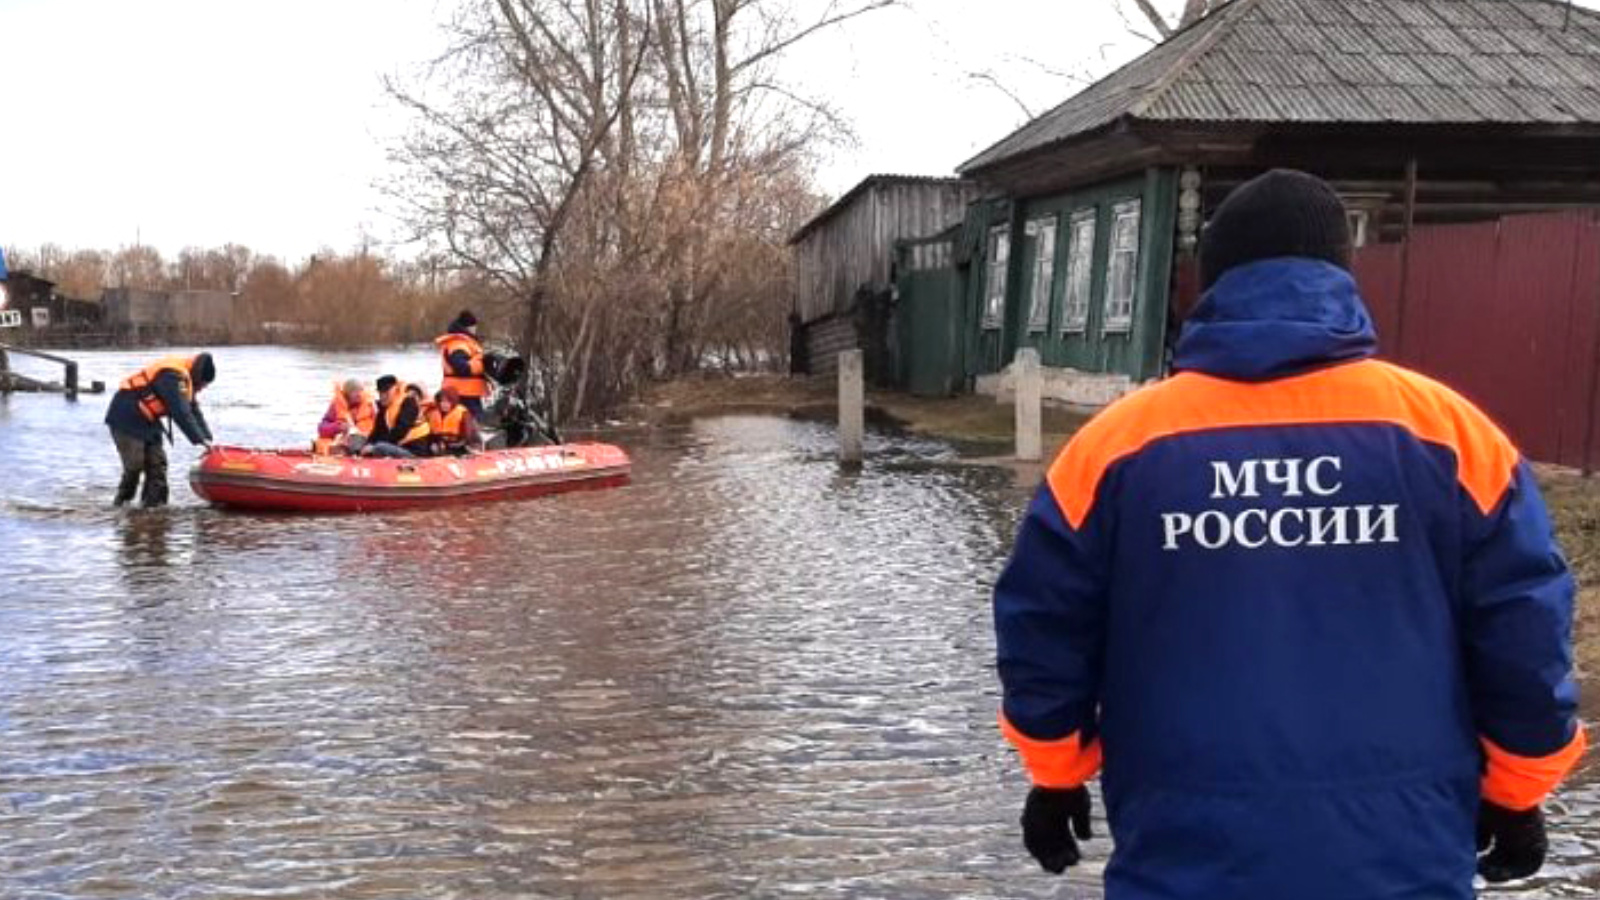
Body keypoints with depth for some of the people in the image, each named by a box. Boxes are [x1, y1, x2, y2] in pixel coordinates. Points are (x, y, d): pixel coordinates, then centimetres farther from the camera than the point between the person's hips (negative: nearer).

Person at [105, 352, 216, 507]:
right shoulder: (172, 377, -25)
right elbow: (180, 413, -30)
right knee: (135, 464, -9)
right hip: (126, 419, -10)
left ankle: (154, 501, 7)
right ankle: (122, 500, 9)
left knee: (157, 462, 4)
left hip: (146, 421, 10)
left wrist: (207, 439, -2)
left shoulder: (185, 380, 6)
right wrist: (200, 439, -29)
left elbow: (195, 412, 7)